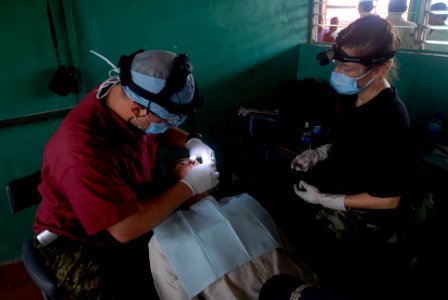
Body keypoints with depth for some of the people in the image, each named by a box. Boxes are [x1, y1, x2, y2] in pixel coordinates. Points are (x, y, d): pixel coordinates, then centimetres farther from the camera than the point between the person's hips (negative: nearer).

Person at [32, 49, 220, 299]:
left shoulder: (130, 95, -13)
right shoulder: (84, 150, -37)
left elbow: (158, 134, 9)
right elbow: (126, 229, -35)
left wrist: (190, 142, -10)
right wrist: (189, 186, -26)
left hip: (135, 210, 7)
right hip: (79, 242, -6)